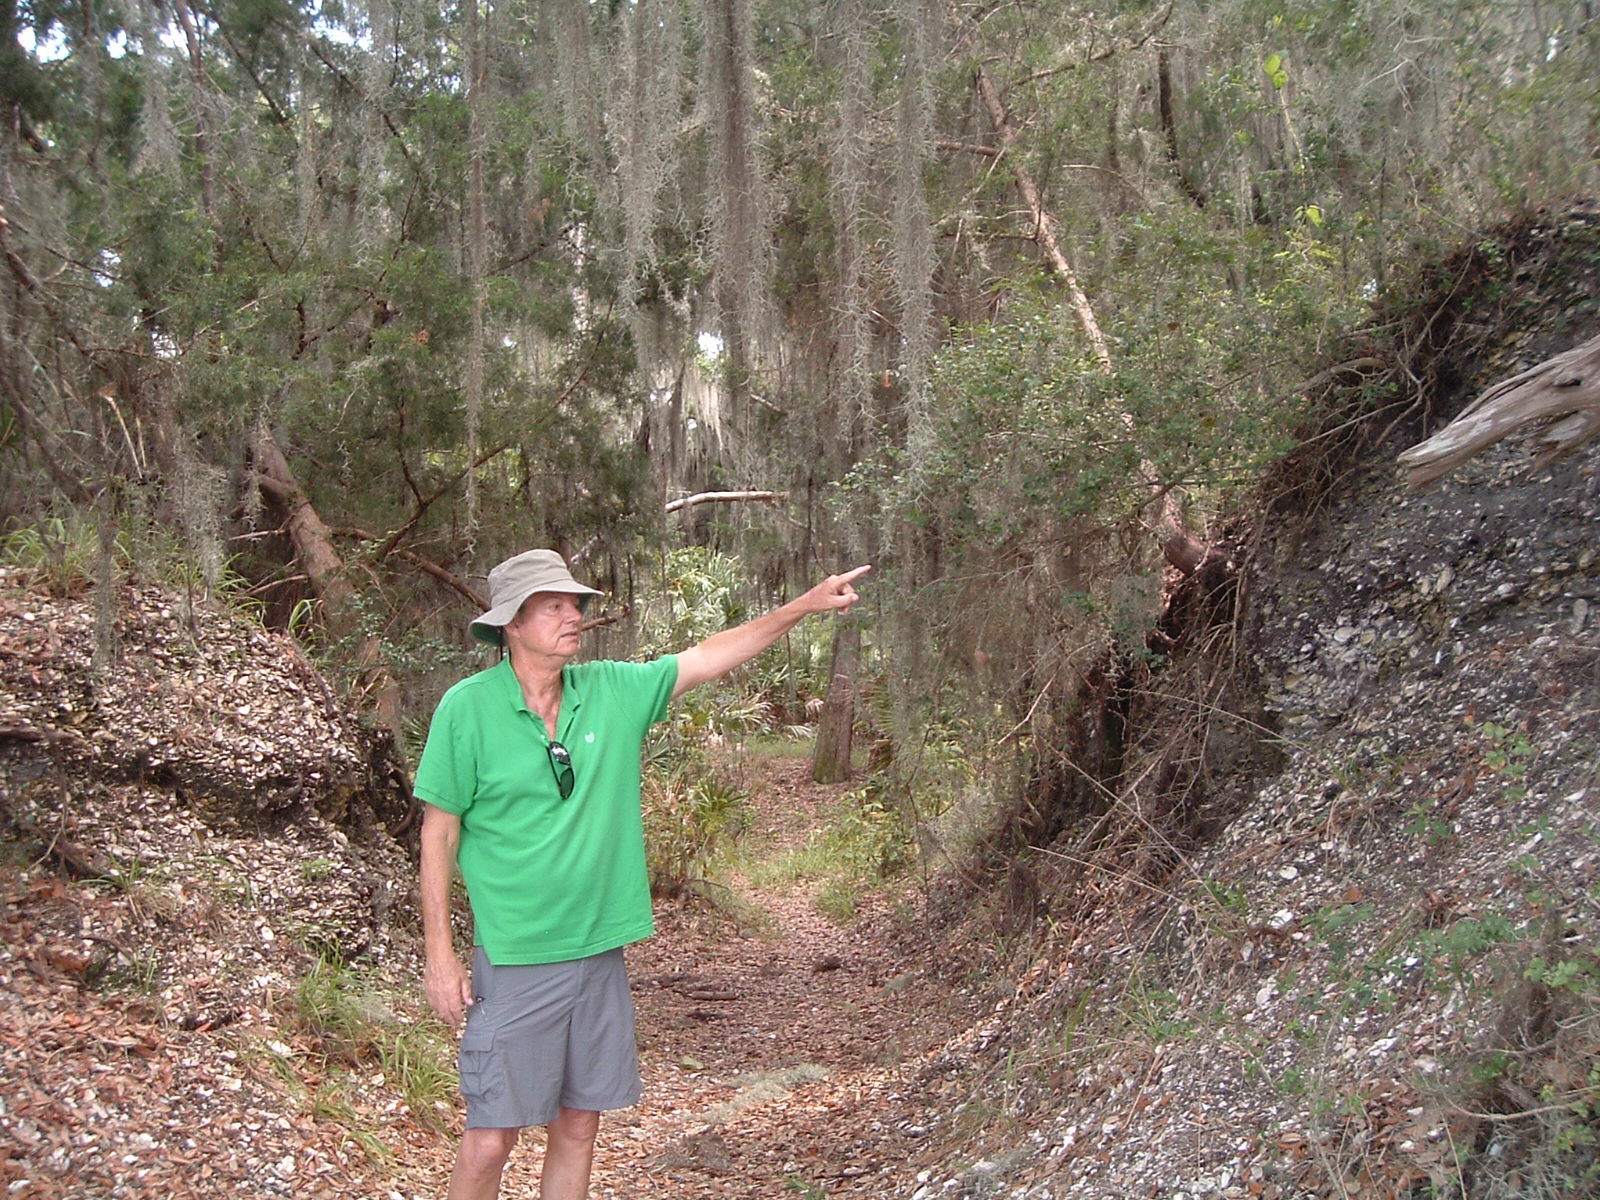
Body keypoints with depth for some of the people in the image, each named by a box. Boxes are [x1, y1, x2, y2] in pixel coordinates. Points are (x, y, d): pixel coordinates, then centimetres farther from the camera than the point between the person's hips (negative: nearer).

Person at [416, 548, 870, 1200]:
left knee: (578, 1128, 14)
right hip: (514, 958, -4)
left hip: (599, 952, 4)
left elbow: (709, 656, 6)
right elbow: (439, 832, -6)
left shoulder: (612, 690, 2)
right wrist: (439, 953, -7)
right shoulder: (467, 708, -9)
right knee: (491, 1139, 2)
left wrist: (808, 603, 1)